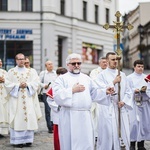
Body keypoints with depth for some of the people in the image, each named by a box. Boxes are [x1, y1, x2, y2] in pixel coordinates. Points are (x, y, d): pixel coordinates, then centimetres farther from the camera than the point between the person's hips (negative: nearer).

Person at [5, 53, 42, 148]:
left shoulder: (30, 72, 12)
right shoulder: (11, 72, 6)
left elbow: (36, 82, 3)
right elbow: (8, 84, -3)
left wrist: (27, 85, -12)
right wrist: (18, 85, -13)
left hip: (28, 99, 2)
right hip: (16, 99, -2)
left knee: (29, 118, -1)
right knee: (17, 119, -5)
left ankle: (27, 140, 5)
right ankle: (17, 140, -1)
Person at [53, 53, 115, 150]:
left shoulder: (86, 78, 18)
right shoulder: (62, 78, 4)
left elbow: (95, 93, 13)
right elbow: (57, 95, -9)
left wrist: (105, 92, -4)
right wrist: (72, 90, -11)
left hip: (85, 116, 3)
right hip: (69, 117, -3)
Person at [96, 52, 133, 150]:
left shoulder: (122, 75, 13)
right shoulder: (102, 75, 0)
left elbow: (128, 91, 12)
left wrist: (124, 102, -4)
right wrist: (114, 82, -13)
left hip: (121, 108, 4)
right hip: (108, 109, -4)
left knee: (123, 133, 3)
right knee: (109, 134, -6)